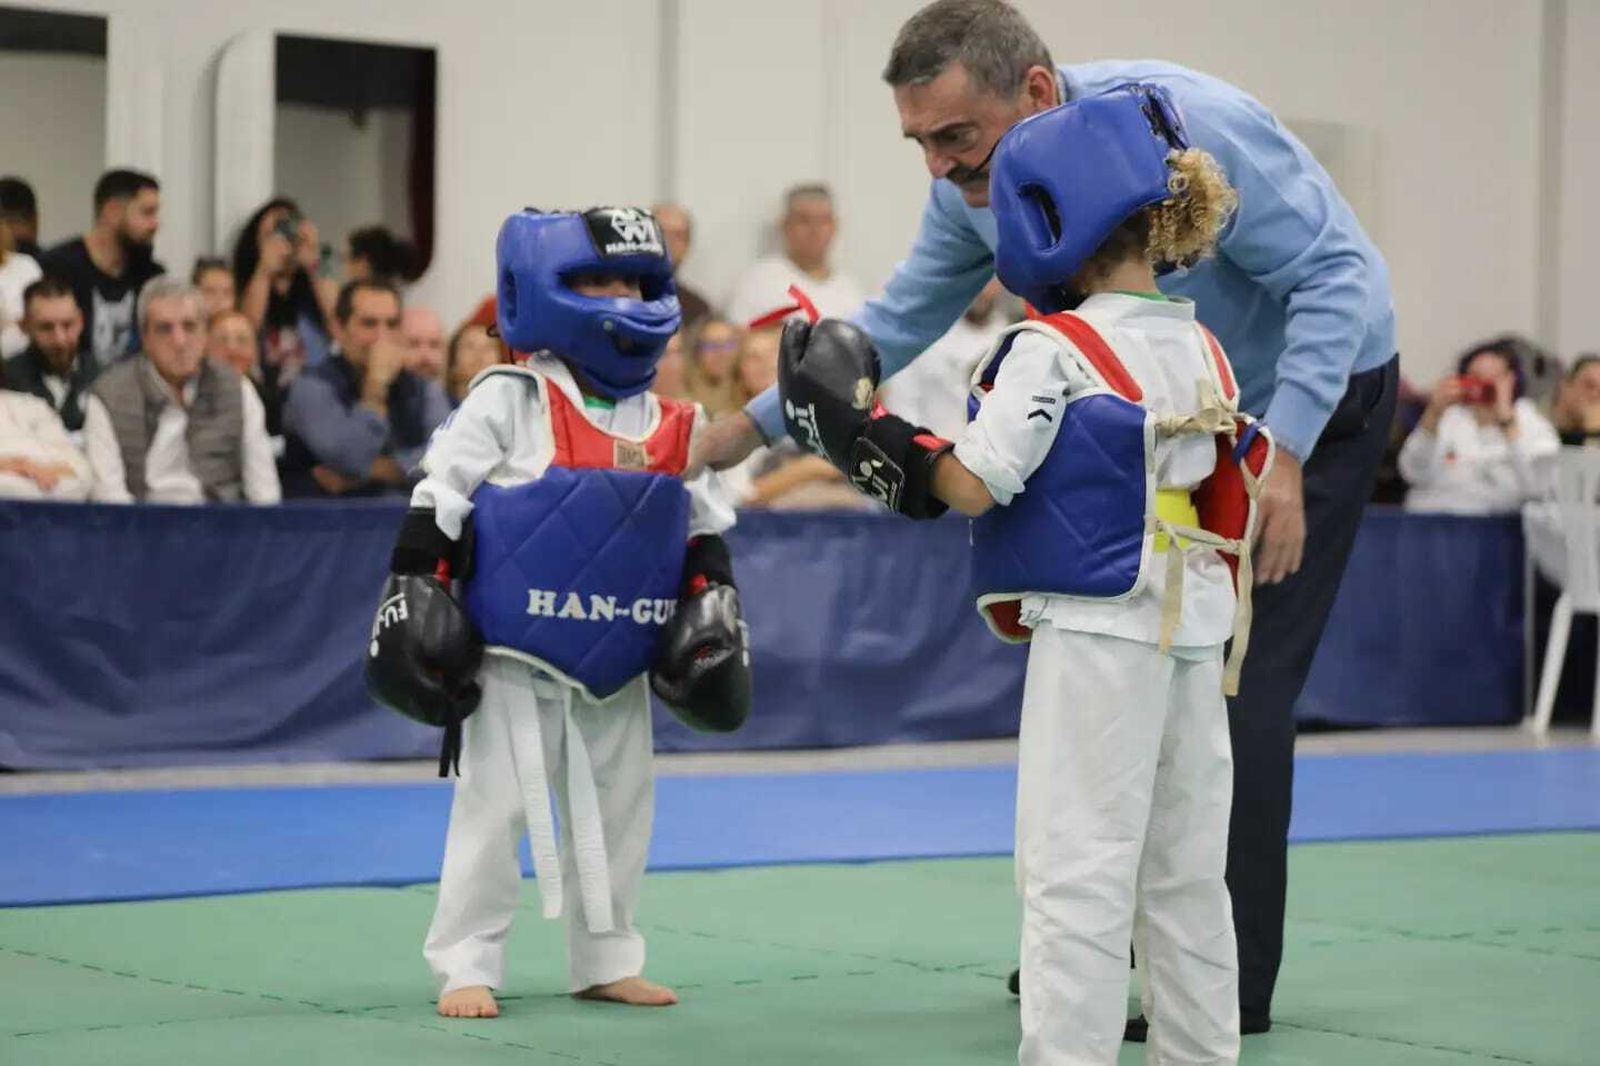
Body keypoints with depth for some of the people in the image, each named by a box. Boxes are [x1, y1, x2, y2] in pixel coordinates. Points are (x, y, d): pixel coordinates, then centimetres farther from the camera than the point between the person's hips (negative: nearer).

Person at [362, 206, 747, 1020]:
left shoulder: (671, 423, 6)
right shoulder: (510, 400, -9)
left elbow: (702, 521, 16)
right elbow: (440, 493, -8)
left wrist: (715, 594, 9)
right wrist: (412, 581, -12)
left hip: (621, 664, 5)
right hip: (516, 654, -5)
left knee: (617, 812, 12)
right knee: (494, 808, -3)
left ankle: (605, 960, 25)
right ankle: (465, 966, 5)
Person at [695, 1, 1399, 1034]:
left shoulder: (1188, 127, -33)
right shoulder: (974, 186, -11)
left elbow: (1337, 274, -30)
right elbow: (898, 322, 3)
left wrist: (1280, 457, -37)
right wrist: (750, 427, -2)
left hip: (1312, 398, -7)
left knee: (1236, 687, -10)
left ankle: (1232, 981, -1)